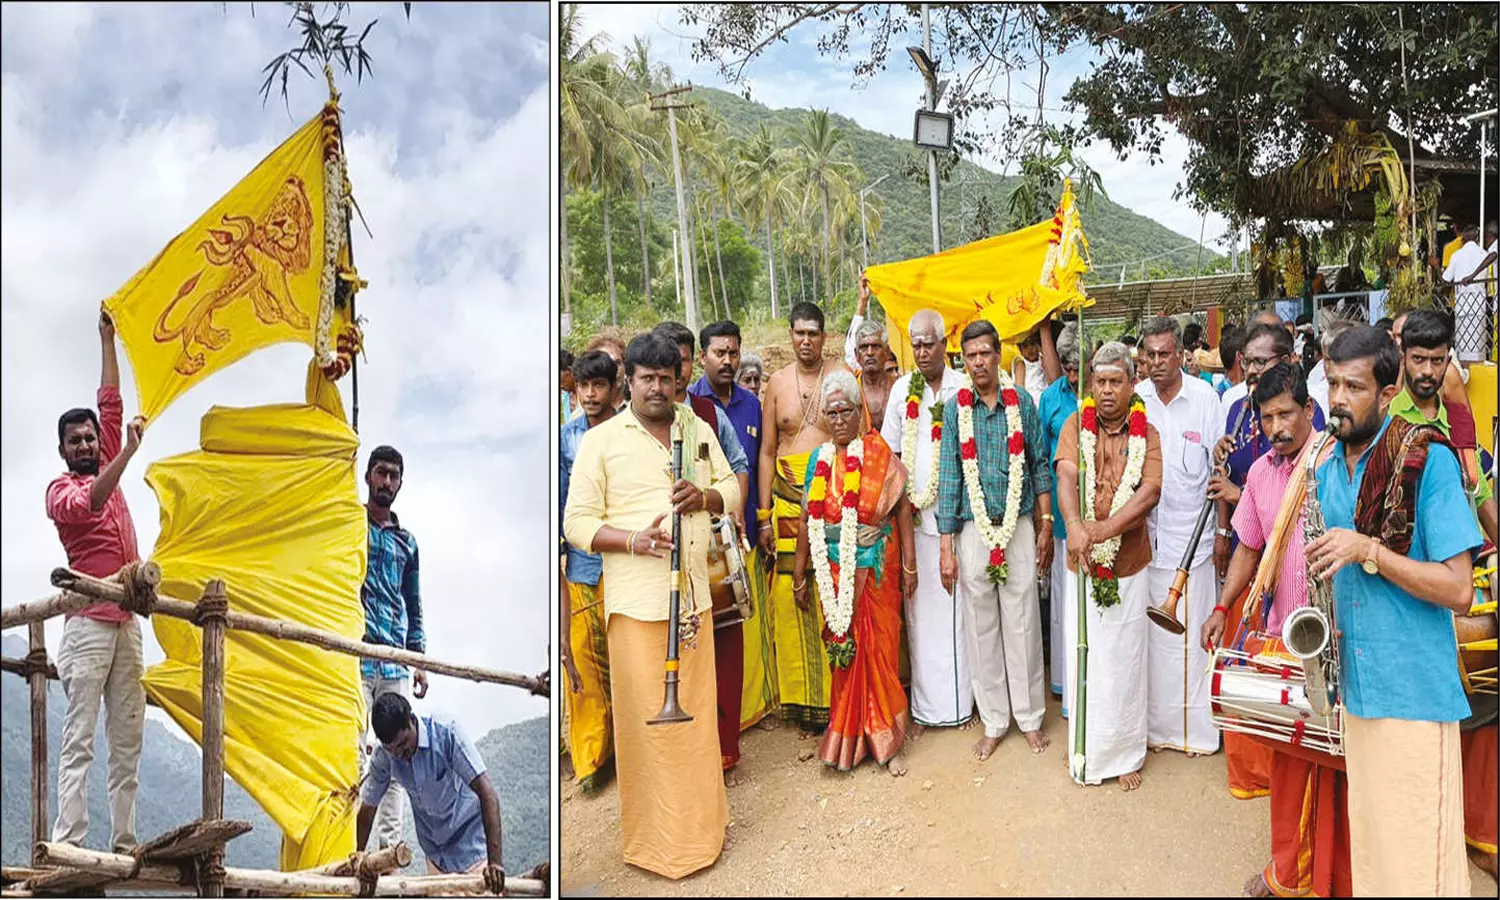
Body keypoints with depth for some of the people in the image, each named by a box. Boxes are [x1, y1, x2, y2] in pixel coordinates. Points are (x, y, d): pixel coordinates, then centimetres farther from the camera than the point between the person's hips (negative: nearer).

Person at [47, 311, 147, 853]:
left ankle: (123, 842, 4)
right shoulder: (60, 490, 2)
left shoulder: (108, 469, 19)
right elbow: (89, 504, -21)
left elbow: (111, 405, 19)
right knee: (79, 740, -9)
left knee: (128, 738, 3)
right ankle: (68, 844, -9)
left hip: (128, 622, 6)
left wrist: (108, 339, 20)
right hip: (89, 622, -6)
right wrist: (129, 452, -30)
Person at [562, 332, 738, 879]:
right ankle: (654, 839, 18)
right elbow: (577, 524, -5)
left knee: (697, 710, 13)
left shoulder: (699, 430, 11)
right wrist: (634, 540, -22)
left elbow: (732, 488, 16)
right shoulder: (601, 440, -3)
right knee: (646, 716, 2)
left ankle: (700, 822, 31)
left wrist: (705, 495, -7)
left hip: (694, 594, 4)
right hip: (636, 600, -4)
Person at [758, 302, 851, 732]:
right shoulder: (777, 383, 10)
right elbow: (767, 452, 12)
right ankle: (801, 697, 14)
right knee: (790, 595, 0)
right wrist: (765, 516, 7)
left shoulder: (844, 375, 3)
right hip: (789, 498, 2)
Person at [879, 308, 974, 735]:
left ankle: (960, 701, 17)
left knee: (957, 607, 3)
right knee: (920, 610, 5)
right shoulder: (902, 389, 7)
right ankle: (925, 706, 14)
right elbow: (889, 451, 10)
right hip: (913, 514, 2)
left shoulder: (964, 388, -1)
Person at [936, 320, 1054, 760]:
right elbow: (949, 476, -1)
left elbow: (1039, 465, 6)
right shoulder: (955, 408, 0)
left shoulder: (1022, 402, 0)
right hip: (974, 530, 0)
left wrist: (1046, 523, 3)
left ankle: (1030, 716, 24)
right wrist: (947, 547, -3)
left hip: (1019, 528, 0)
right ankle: (993, 722, 22)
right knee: (981, 628, 8)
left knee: (1023, 624, 7)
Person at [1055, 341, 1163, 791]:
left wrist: (1106, 528, -26)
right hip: (1082, 562, 0)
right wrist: (1075, 526, -33)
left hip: (1129, 564, 0)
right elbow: (1066, 476, -15)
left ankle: (1124, 753, 24)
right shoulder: (1076, 424, 0)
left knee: (1124, 661, 7)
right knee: (1083, 656, 7)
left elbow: (1150, 491, -12)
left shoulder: (1147, 433, 1)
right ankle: (1086, 751, 24)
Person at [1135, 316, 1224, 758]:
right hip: (1143, 536, 2)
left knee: (1191, 636, 3)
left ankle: (1195, 727, 16)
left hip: (1192, 537, -2)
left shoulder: (1205, 397, -3)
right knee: (1150, 635, 9)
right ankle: (1154, 724, 21)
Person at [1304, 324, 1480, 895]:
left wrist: (1369, 550, -24)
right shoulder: (1327, 469, 8)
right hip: (1356, 688, 6)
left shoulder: (1428, 461, -12)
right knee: (1367, 843, 16)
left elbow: (1459, 590, -15)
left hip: (1415, 693, -6)